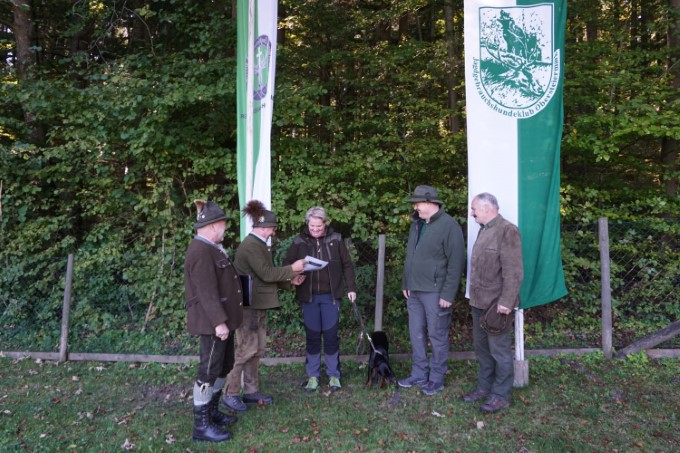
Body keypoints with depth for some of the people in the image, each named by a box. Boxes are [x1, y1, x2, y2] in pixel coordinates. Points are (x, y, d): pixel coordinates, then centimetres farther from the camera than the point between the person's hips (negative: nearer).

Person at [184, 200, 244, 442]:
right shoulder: (201, 251, -19)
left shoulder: (212, 248, 15)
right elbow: (207, 292, -25)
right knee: (209, 370, -2)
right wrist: (219, 321, -26)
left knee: (224, 366, 19)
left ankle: (212, 411, 32)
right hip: (213, 322, -11)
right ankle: (201, 424, 9)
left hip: (223, 318, 11)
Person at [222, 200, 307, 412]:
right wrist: (292, 269, -11)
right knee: (246, 349, -6)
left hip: (259, 305, 10)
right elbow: (267, 274, -19)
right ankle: (231, 394, 4)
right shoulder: (250, 246, -16)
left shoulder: (259, 245, 15)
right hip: (249, 306, -10)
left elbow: (267, 274, 16)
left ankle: (251, 390, 22)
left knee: (257, 350, 13)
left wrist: (289, 280, 6)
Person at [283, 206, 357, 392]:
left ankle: (334, 375, 18)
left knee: (331, 335, 3)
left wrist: (351, 287, 3)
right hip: (309, 296, 1)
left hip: (330, 296, 0)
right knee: (312, 336, 7)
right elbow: (287, 264, 5)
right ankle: (312, 375, 20)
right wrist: (293, 276, -14)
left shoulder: (335, 240, 0)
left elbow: (347, 265, 6)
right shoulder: (299, 242, 0)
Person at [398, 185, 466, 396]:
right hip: (414, 291, 8)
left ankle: (436, 379, 19)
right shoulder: (416, 223, 11)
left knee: (437, 336, 5)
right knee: (416, 335, 15)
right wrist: (406, 284, 14)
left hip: (435, 292, -7)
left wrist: (448, 294, -17)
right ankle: (419, 375, 28)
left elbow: (456, 263, -15)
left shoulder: (449, 226, -13)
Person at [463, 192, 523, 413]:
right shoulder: (484, 230, 14)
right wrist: (475, 296, 17)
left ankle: (501, 395, 15)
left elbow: (513, 271, -20)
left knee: (499, 349, 2)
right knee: (482, 348, 17)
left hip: (496, 304, -9)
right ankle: (484, 387, 31)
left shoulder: (507, 231, -15)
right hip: (479, 302, 9)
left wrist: (506, 302, -22)